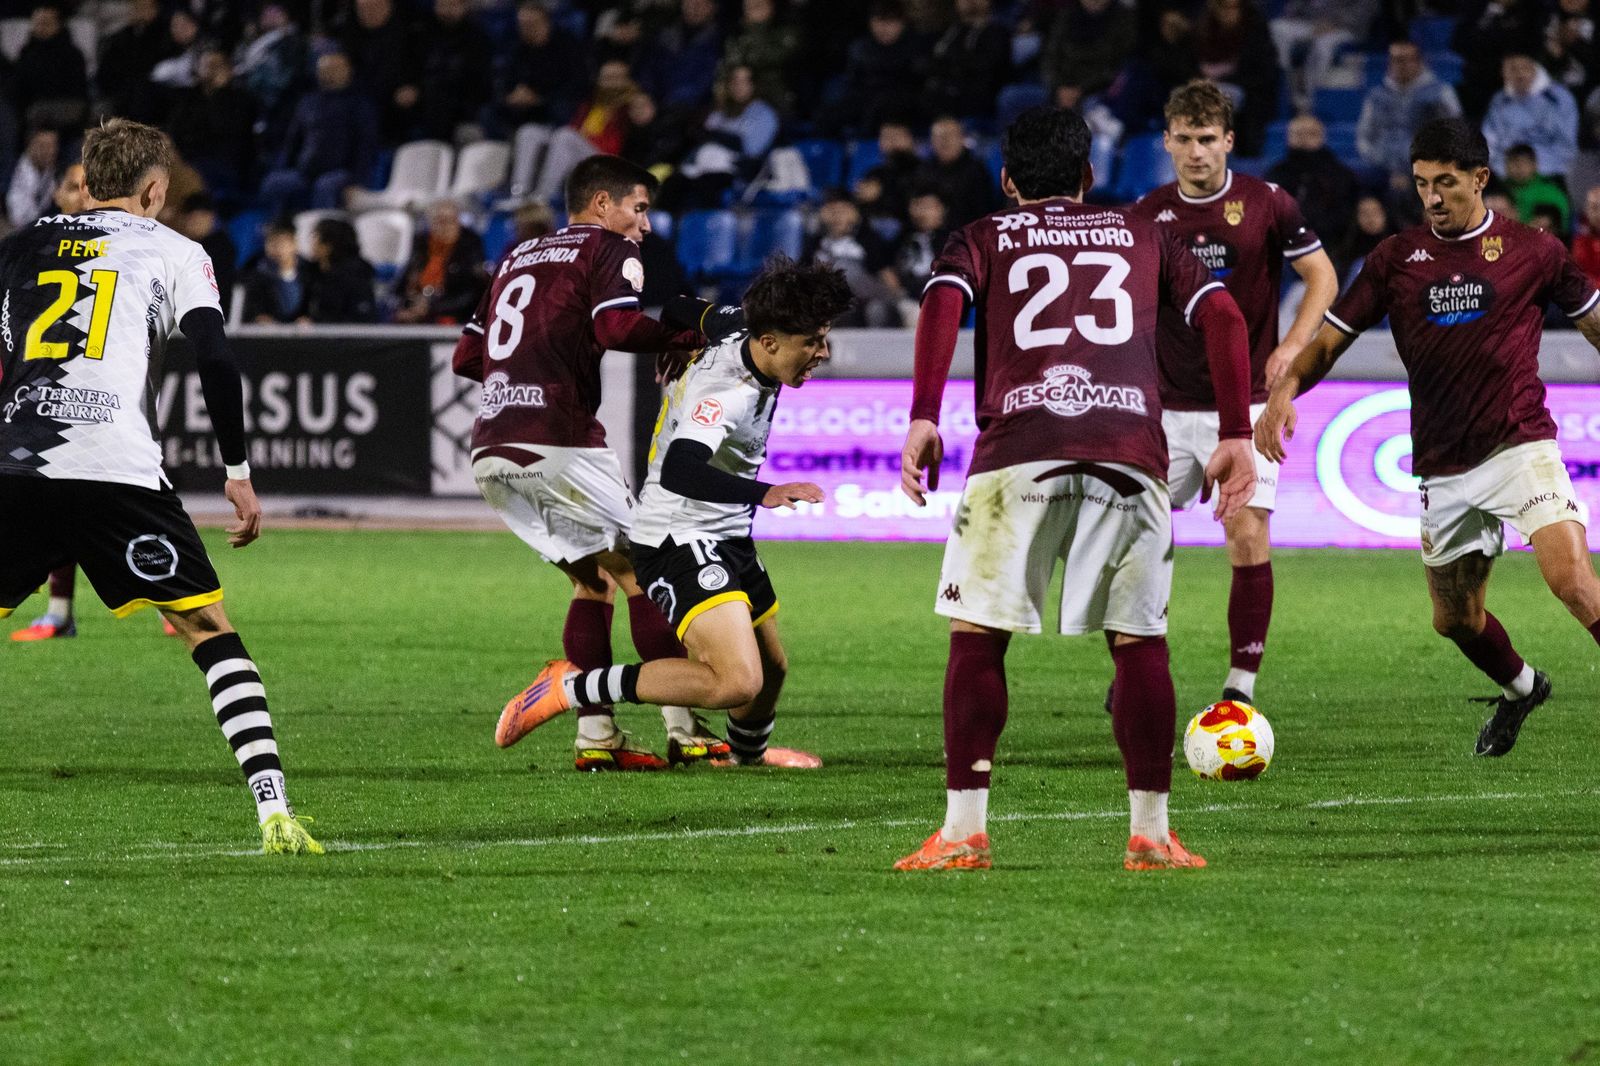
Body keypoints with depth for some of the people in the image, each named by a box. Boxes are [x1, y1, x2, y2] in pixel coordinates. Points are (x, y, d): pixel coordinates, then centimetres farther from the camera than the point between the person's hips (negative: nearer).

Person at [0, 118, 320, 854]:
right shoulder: (172, 253, 12)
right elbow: (216, 362, 0)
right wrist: (239, 474, 6)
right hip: (117, 474, -2)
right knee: (211, 633, 3)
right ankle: (274, 812, -9)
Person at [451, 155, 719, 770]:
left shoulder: (517, 258, 25)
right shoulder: (609, 251, 3)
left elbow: (466, 357, 25)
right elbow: (619, 326, -17)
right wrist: (693, 335, -7)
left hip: (490, 454, 7)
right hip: (557, 441, -7)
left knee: (593, 580, 18)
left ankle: (597, 736, 10)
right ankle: (683, 731, -2)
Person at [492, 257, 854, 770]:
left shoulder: (735, 330, 0)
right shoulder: (727, 392, -29)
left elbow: (699, 314, 22)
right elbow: (677, 472, -44)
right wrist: (764, 493, -53)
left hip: (726, 536, 10)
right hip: (679, 542, -10)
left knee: (771, 668, 23)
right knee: (737, 683, -25)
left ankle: (747, 752, 56)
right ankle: (572, 687, -15)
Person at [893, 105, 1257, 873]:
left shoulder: (983, 237, 21)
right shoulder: (1143, 236, 26)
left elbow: (942, 303, 0)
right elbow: (1222, 314, 15)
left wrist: (923, 418, -6)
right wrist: (1236, 435, 13)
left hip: (1019, 447, -1)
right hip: (1131, 448, 1)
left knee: (977, 634, 5)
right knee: (1140, 639, 9)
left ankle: (964, 831, 0)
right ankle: (1150, 833, 6)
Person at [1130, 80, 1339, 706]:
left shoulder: (1266, 204, -4)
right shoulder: (1147, 215, 3)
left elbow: (1322, 277, 1)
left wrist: (1291, 347, -12)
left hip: (1245, 403, -3)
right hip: (1168, 408, 3)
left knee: (1248, 538, -11)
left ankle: (1242, 682, -3)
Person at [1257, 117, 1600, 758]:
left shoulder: (1531, 250, 1)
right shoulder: (1396, 259, 6)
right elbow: (1332, 337, 5)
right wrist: (1286, 388, -14)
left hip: (1520, 445, -4)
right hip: (1443, 468, 4)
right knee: (1454, 620, 12)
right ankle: (1519, 688, 42)